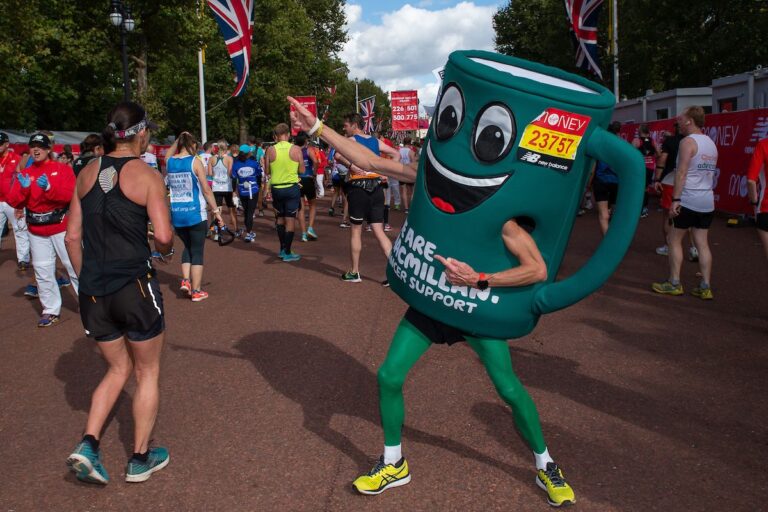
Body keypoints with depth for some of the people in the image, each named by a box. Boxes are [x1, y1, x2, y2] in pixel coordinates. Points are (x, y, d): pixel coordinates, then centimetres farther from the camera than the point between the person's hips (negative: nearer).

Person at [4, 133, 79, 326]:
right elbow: (13, 202, 2)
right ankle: (51, 310, 19)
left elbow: (70, 194, -15)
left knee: (75, 266, 0)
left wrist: (49, 188, -28)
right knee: (42, 271, 9)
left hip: (62, 227, -4)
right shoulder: (24, 174, 8)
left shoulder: (62, 168, -4)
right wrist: (22, 188, -16)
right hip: (36, 231, 4)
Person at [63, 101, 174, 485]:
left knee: (118, 369, 23)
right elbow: (163, 236, -17)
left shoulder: (87, 173, 6)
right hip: (135, 287, -5)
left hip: (93, 291, 5)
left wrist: (87, 279, 18)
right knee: (147, 372, 15)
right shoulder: (146, 176, -9)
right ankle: (140, 459, 24)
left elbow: (72, 236, 8)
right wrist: (164, 253, 5)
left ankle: (88, 445, 10)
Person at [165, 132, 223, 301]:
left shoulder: (169, 162, 4)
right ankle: (196, 291, 8)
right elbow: (206, 190, -10)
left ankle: (185, 280, 12)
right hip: (196, 214, -5)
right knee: (197, 251, 5)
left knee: (188, 247, 24)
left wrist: (178, 140, 23)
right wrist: (216, 210, -3)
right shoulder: (195, 161, -8)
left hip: (176, 215, 5)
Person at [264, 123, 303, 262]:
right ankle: (287, 253, 3)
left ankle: (282, 249, 25)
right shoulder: (296, 149, -8)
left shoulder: (270, 150, -3)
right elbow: (302, 170, -4)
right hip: (292, 188, -2)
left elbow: (267, 172, 1)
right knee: (290, 220, 2)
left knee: (280, 218, 19)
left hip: (276, 188, 3)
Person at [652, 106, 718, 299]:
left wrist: (675, 200, -20)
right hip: (708, 202, 7)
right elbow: (710, 172, 20)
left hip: (688, 201, -7)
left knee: (675, 240, 4)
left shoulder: (688, 141, -10)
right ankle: (705, 287, 7)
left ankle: (674, 284, 6)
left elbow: (681, 172, -18)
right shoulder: (711, 143, 15)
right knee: (702, 243, 8)